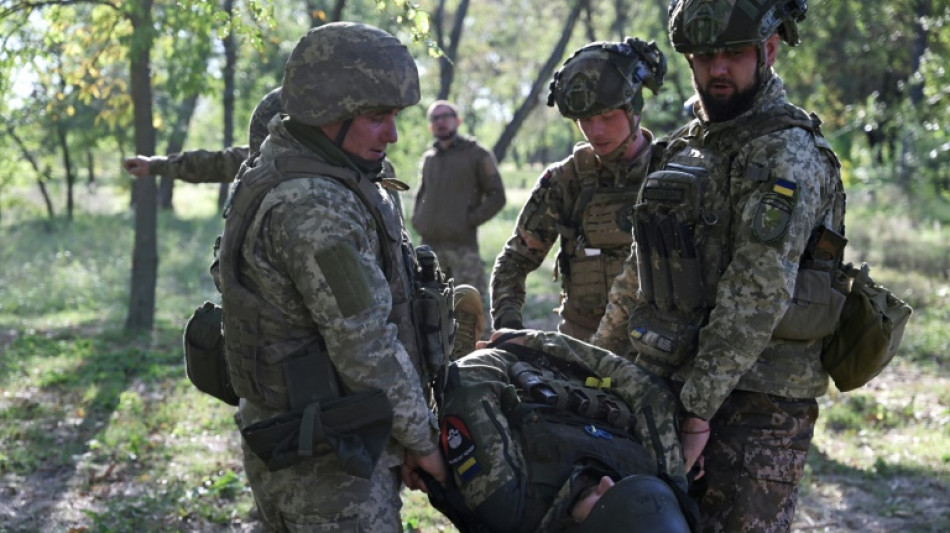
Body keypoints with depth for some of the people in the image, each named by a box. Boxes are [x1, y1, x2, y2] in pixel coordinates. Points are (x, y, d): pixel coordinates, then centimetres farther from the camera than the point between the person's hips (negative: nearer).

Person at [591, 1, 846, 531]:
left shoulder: (789, 154, -12)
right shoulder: (686, 145, 15)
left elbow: (757, 294, -20)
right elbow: (642, 267, 23)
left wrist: (698, 406, -22)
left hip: (756, 399, -8)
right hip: (667, 380, 8)